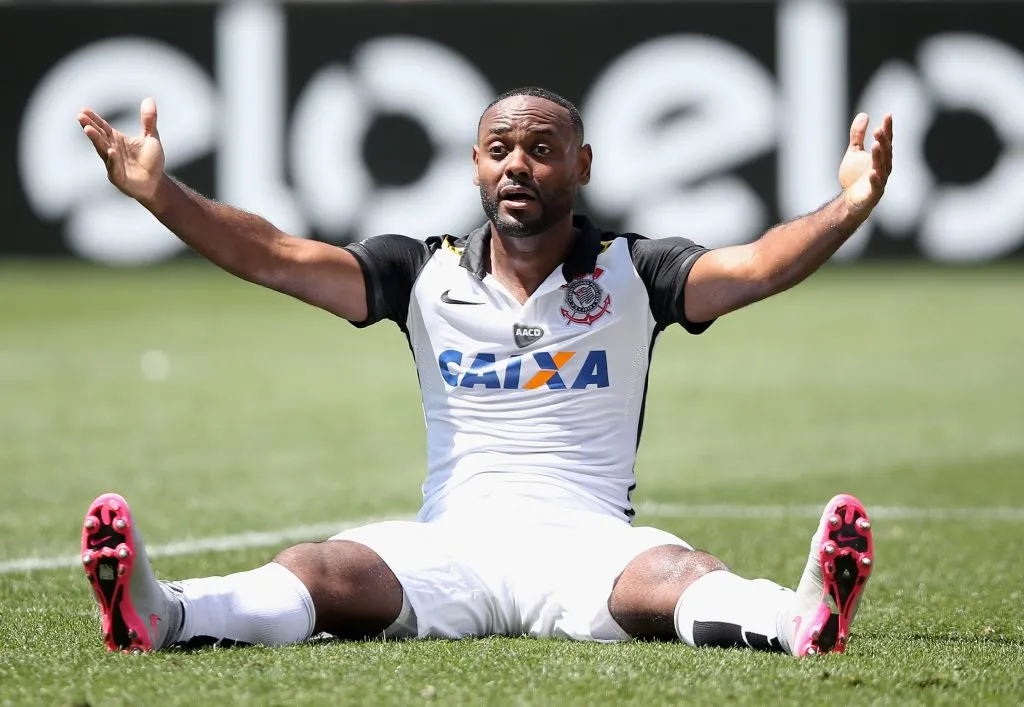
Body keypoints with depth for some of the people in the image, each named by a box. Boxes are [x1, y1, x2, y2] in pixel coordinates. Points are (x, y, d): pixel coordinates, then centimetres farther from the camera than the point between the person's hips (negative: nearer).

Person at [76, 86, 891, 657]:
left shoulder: (632, 275, 8)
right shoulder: (426, 275, 13)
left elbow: (753, 268, -8)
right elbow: (276, 255, 5)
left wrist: (847, 210, -28)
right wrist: (161, 194, -8)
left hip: (588, 547, -1)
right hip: (449, 545, 1)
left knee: (673, 573, -36)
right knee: (317, 569, -30)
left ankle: (803, 617, -68)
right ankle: (160, 615, -58)